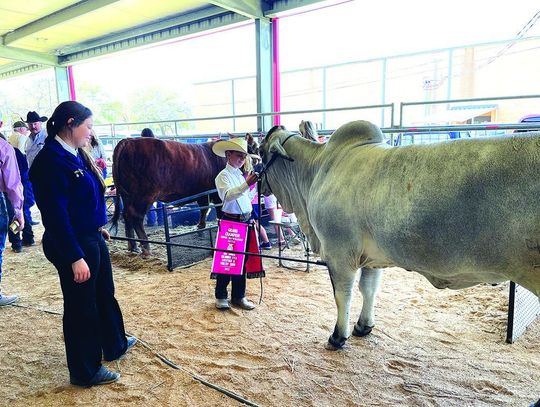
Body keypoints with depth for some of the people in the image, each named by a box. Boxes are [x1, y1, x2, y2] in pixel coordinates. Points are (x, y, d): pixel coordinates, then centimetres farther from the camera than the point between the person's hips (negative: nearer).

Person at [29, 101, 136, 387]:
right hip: (73, 245, -9)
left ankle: (115, 345, 46)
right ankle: (85, 372, 27)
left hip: (92, 238, 9)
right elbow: (55, 215, -24)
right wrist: (75, 258, -23)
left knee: (105, 294, 23)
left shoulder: (75, 154, 5)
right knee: (81, 305, 7)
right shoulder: (51, 161, -22)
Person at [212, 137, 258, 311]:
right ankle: (221, 296, 17)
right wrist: (246, 184, -40)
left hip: (246, 221, 7)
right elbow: (227, 195, -29)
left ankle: (239, 296, 24)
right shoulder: (223, 176, -8)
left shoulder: (241, 175, 14)